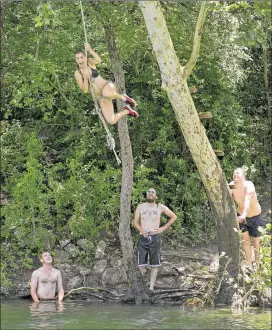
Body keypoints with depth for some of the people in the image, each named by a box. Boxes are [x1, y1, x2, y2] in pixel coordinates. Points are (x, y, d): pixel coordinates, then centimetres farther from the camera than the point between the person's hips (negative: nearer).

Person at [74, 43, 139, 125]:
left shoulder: (90, 62, -2)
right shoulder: (77, 74, -1)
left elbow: (98, 60, -26)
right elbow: (85, 90, -8)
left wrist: (90, 50, -27)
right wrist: (85, 77, -20)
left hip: (107, 86, -3)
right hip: (101, 99, 3)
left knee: (105, 93, -45)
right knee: (111, 121, -11)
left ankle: (124, 98, -10)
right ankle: (127, 110, 23)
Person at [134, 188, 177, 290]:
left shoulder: (160, 207, 5)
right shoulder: (140, 207, 6)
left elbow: (174, 217, 13)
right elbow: (136, 221, 10)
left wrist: (163, 228, 5)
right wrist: (141, 230, -9)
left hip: (155, 238, 0)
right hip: (143, 238, 0)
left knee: (155, 265, 1)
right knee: (141, 264, -5)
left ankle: (151, 287, 4)